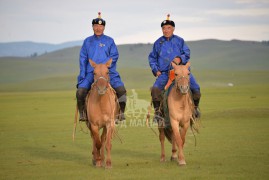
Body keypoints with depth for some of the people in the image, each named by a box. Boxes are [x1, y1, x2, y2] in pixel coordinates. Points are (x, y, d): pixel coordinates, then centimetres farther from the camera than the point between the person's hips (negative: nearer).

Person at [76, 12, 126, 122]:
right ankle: (82, 113, 0)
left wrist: (101, 65, -14)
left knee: (121, 89, -22)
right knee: (80, 91, -21)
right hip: (90, 72, 1)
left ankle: (121, 112, -7)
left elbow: (114, 56, 1)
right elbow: (83, 59, 12)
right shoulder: (87, 41, 14)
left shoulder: (109, 41, 9)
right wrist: (82, 76, 1)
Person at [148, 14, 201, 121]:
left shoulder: (179, 41, 8)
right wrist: (155, 70, 2)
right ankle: (157, 112, -11)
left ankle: (195, 107, 16)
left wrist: (180, 58, -17)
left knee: (195, 88, -12)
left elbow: (187, 53, 5)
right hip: (164, 73, 0)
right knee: (155, 89, -25)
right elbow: (152, 58, 16)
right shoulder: (158, 43, 9)